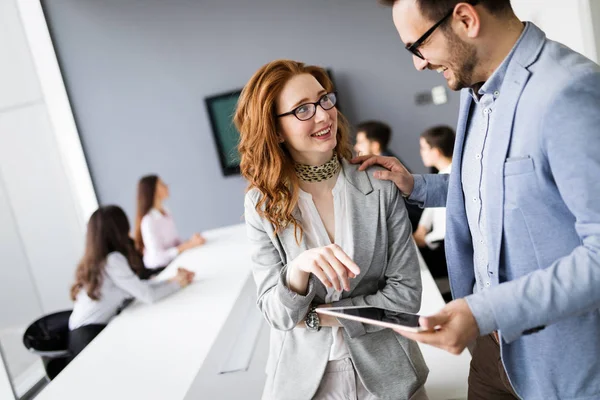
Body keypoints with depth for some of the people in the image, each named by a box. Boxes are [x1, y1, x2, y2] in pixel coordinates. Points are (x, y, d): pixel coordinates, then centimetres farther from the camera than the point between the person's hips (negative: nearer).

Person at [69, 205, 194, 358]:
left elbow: (136, 287, 5)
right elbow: (147, 295, -21)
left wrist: (172, 280, 1)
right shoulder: (113, 260, -21)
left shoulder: (99, 259, 5)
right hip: (90, 337, -8)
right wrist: (177, 283, -5)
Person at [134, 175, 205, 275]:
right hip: (159, 271, -7)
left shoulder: (165, 213, 5)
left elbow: (176, 241, 8)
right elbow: (158, 256, -20)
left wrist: (191, 241, -12)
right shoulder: (149, 221, -17)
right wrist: (189, 245, -24)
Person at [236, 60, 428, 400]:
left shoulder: (380, 187, -13)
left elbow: (406, 294, -12)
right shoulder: (263, 204, -11)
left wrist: (313, 317, -15)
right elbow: (277, 315, -12)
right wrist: (298, 269, -33)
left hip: (386, 372, 0)